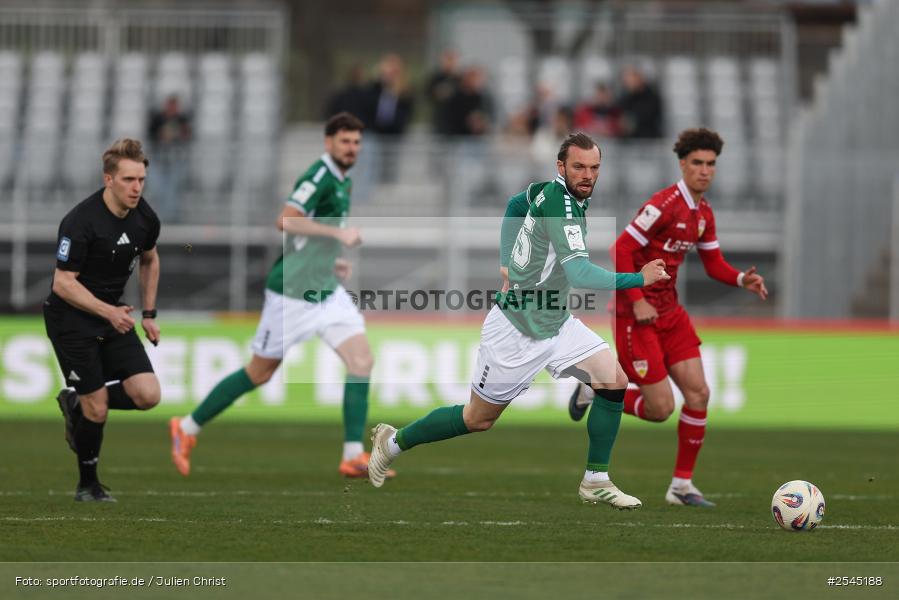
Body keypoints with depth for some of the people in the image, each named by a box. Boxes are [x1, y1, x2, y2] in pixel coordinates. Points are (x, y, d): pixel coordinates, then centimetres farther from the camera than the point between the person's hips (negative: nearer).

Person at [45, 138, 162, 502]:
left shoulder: (145, 218, -4)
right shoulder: (81, 222, -25)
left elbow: (149, 260, 17)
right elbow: (63, 283, -23)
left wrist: (149, 315, 13)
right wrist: (107, 312, -31)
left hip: (114, 314, 6)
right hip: (72, 319, -6)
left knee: (147, 395, -9)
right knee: (96, 409, -7)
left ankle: (76, 403, 17)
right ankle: (87, 485, 18)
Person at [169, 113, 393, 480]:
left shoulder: (342, 181, 12)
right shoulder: (319, 175, -17)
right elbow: (287, 221, -30)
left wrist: (331, 260, 14)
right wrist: (337, 233, -32)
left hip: (325, 291, 8)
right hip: (292, 292, -8)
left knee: (362, 361, -8)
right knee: (260, 372, 3)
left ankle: (353, 457, -8)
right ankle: (187, 428, 20)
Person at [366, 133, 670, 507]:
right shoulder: (559, 201, -26)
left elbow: (518, 201, 22)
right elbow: (579, 273, -35)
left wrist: (517, 263, 24)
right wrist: (637, 279, -38)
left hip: (555, 323, 9)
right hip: (516, 331, -9)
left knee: (614, 381, -7)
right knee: (478, 419, 6)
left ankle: (596, 482, 3)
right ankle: (393, 442, 29)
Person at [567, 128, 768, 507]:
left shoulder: (703, 213, 8)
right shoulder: (665, 205, -19)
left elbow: (714, 265, 17)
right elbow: (621, 250, -21)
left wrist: (743, 280, -3)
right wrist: (637, 302, -23)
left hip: (669, 311, 8)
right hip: (636, 313, -8)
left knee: (698, 393, -1)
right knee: (661, 408, -9)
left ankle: (682, 484, 8)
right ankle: (595, 391, 18)